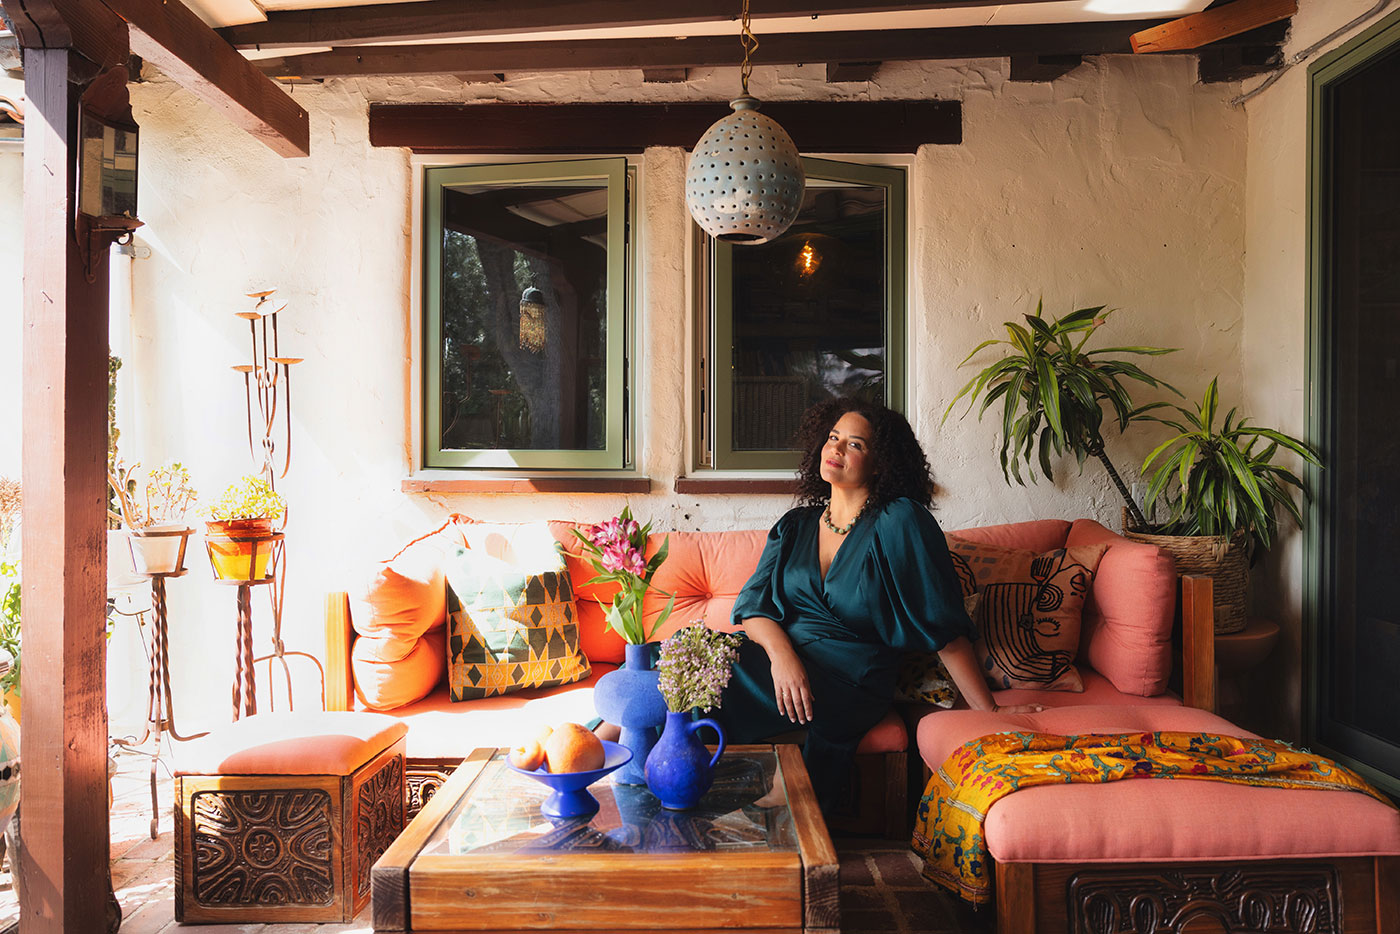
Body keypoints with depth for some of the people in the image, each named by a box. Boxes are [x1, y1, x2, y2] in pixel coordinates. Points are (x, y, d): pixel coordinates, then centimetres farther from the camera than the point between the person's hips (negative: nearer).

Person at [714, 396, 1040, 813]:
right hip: (775, 657, 6)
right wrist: (780, 650, -16)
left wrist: (989, 712, -5)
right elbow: (752, 604, 5)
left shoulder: (899, 522, -3)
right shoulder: (796, 525, 15)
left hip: (849, 682, -6)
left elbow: (944, 628, -4)